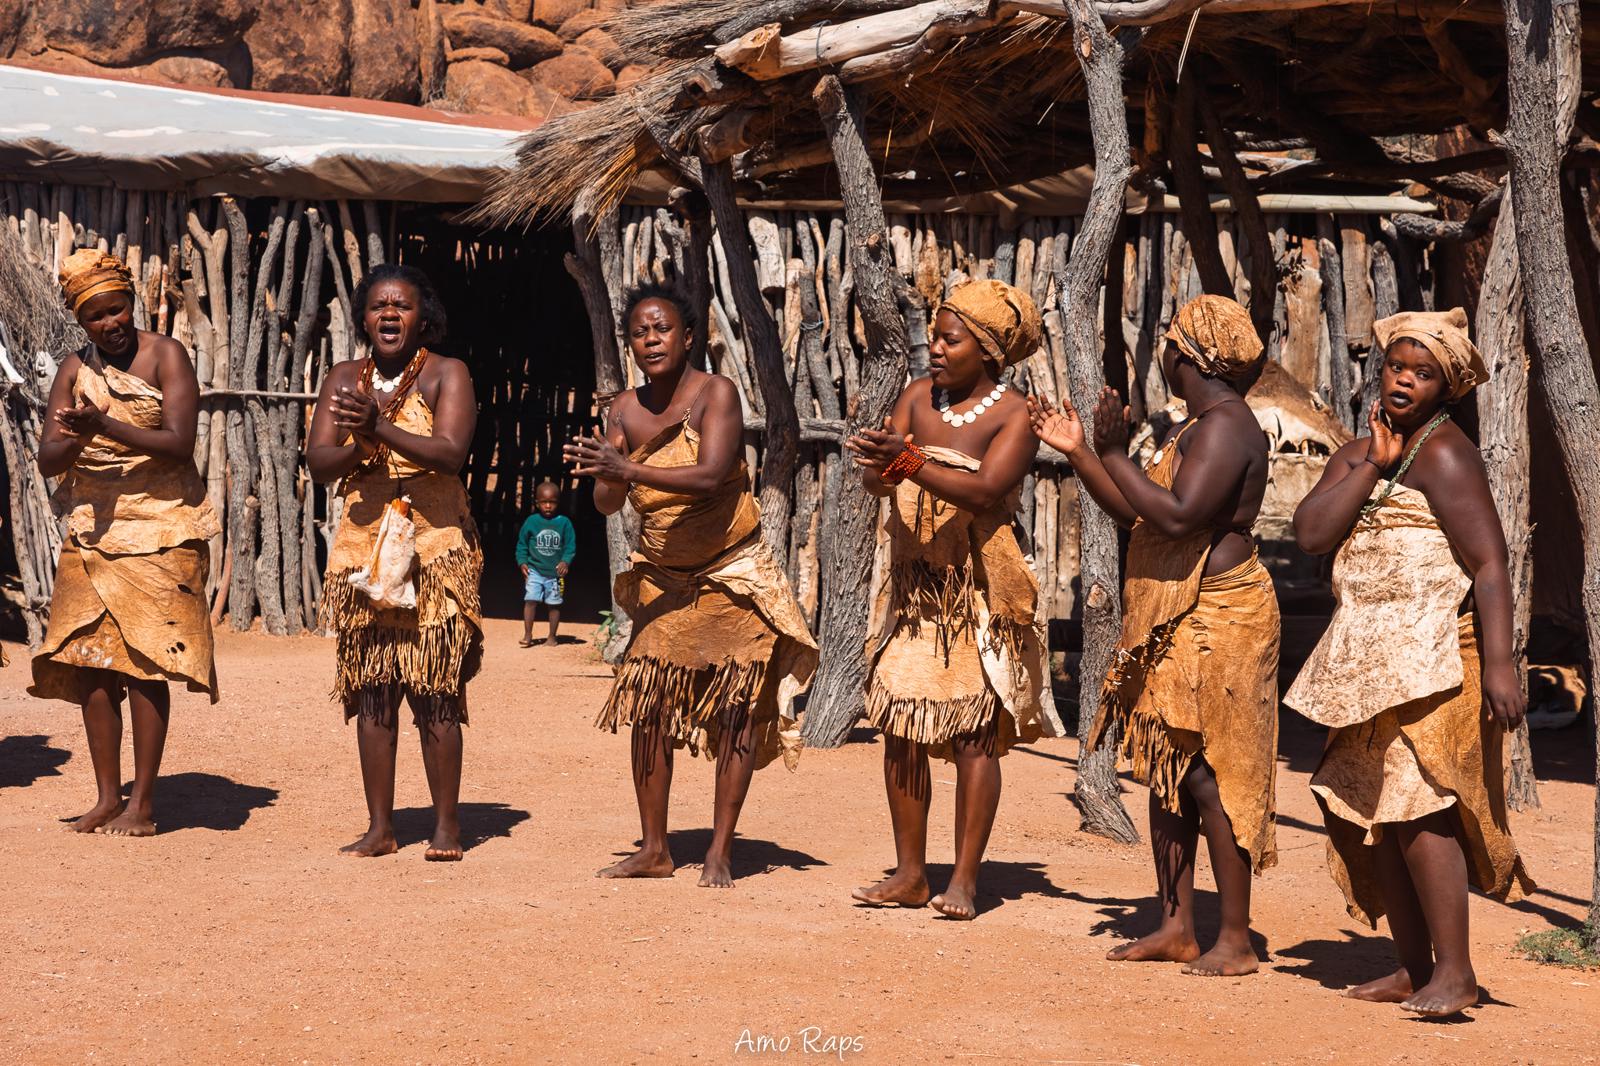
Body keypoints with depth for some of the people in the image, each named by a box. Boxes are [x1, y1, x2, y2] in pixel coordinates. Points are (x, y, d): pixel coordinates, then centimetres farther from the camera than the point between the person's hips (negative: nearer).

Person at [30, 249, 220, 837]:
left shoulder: (166, 356, -3)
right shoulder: (74, 370, 10)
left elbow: (179, 444, -15)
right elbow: (47, 461, 3)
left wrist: (106, 426, -26)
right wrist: (76, 440, -19)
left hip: (159, 528, -5)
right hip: (91, 525, 5)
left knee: (144, 662, -8)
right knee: (90, 661, 1)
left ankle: (143, 803, -2)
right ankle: (107, 797, 10)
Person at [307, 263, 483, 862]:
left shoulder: (447, 375, -1)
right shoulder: (344, 379, 11)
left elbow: (450, 453, -17)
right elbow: (318, 463, 1)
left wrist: (381, 427, -28)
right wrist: (358, 445, -19)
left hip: (435, 547, -4)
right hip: (364, 547, 4)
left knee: (435, 689, -5)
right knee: (371, 689, 4)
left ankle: (446, 826, 3)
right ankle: (380, 827, 11)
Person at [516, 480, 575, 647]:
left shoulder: (564, 523, -1)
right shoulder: (531, 522, 0)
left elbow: (571, 545, 1)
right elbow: (522, 544, 6)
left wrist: (565, 561, -14)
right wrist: (522, 562, -5)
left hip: (555, 572, 0)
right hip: (534, 570, 0)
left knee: (554, 604, 6)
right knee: (530, 600, -9)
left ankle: (552, 637, 18)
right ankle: (528, 635, -2)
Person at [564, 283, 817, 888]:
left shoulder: (716, 394, -16)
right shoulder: (625, 411, -1)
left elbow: (710, 476, -31)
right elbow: (607, 505, -4)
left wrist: (629, 469, -38)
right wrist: (606, 475, -26)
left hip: (733, 575, -4)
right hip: (663, 581, 4)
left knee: (736, 709, -3)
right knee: (649, 708, -1)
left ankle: (720, 852, 3)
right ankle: (654, 850, 6)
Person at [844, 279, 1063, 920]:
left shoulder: (1015, 415, -6)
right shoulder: (920, 395, 10)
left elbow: (986, 492, -21)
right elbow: (879, 481, 1)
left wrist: (911, 461, -30)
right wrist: (878, 464, -22)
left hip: (977, 589, -5)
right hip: (912, 585, 5)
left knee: (973, 734, -5)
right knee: (900, 729, 4)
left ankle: (963, 882, 0)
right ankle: (910, 873, 13)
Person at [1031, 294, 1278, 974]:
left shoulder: (1225, 426, -14)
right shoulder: (1197, 426, 19)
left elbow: (1178, 517, -26)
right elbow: (1137, 514, 20)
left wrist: (1114, 454, -20)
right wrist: (1077, 452, 16)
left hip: (1214, 624, -11)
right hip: (1174, 628, 11)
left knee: (1210, 777, -8)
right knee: (1167, 773, 12)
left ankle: (1236, 942, -3)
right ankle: (1176, 929, 18)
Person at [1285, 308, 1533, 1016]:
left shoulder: (1443, 453, -8)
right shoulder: (1357, 456, 16)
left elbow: (1490, 564, -15)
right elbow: (1309, 533, 0)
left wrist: (1499, 664, -23)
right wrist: (1373, 464, -6)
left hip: (1430, 657, -8)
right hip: (1371, 663, 8)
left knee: (1417, 802, -14)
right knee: (1369, 809, 7)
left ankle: (1454, 969, -9)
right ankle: (1413, 968, 14)